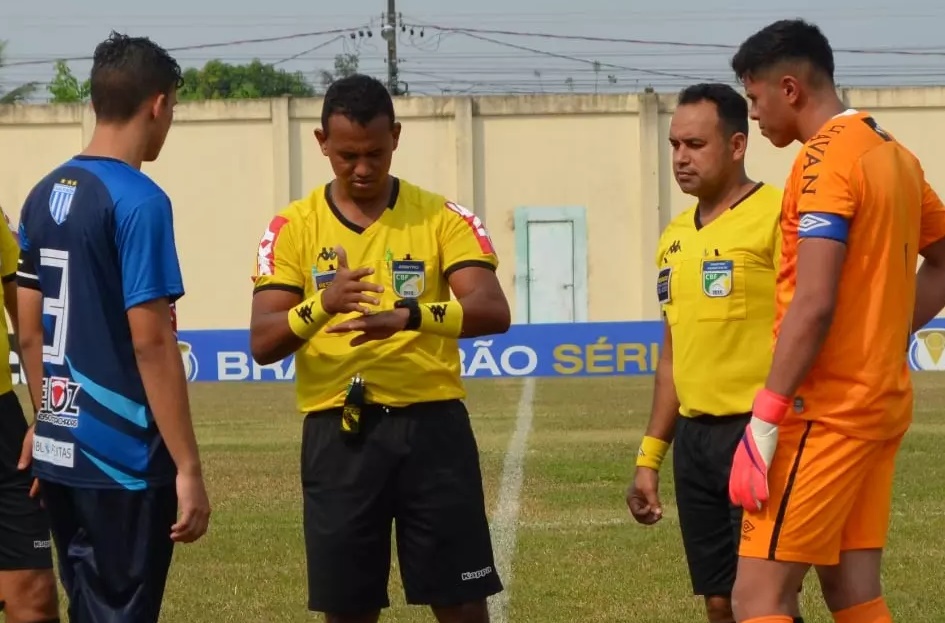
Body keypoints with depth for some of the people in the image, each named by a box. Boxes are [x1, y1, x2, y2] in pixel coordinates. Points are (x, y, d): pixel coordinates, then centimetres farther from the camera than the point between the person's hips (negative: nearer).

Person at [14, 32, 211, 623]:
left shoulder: (44, 196, 9)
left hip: (60, 450, 8)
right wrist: (188, 469, -16)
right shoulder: (139, 202, -14)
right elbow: (151, 343, -18)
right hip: (124, 459, -8)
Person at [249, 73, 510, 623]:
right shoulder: (294, 228, 3)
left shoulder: (443, 218, 1)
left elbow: (494, 310, -13)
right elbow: (263, 343, -5)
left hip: (431, 427, -1)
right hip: (339, 435, 1)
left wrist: (410, 315, -30)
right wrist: (322, 306, -25)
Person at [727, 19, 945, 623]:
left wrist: (763, 422, -22)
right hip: (880, 400, 9)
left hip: (827, 409, -9)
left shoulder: (826, 159, -15)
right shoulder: (893, 154, 13)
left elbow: (814, 304, -22)